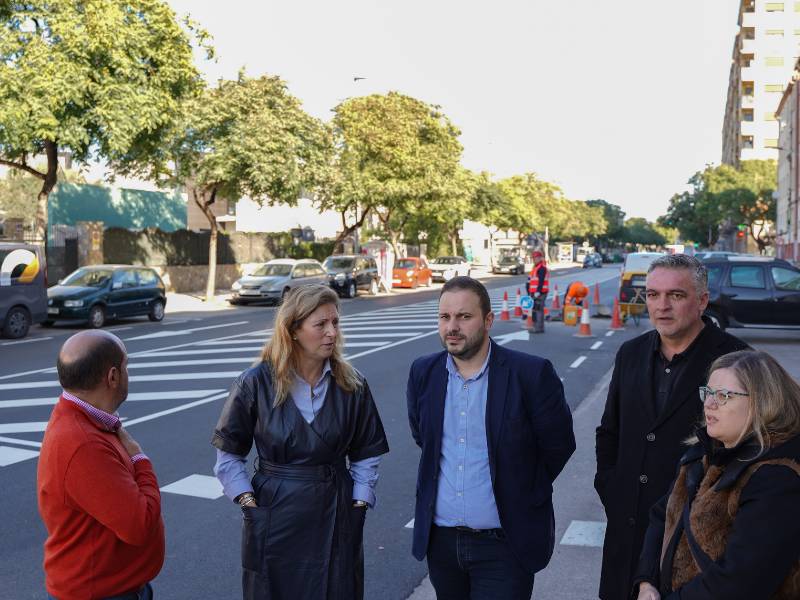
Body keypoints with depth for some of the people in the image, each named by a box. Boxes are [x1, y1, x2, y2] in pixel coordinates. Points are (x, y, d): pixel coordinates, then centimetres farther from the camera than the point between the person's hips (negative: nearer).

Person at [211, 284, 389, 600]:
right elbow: (229, 454, -1)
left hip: (336, 519, 2)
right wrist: (249, 502, -7)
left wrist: (359, 504, -3)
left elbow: (366, 455, 4)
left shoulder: (352, 385, -4)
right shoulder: (257, 383, -10)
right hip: (274, 517, -1)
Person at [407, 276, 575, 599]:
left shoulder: (531, 374, -15)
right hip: (440, 540, 4)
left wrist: (522, 493, 4)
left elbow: (559, 446, -4)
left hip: (503, 545, -4)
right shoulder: (423, 373, -1)